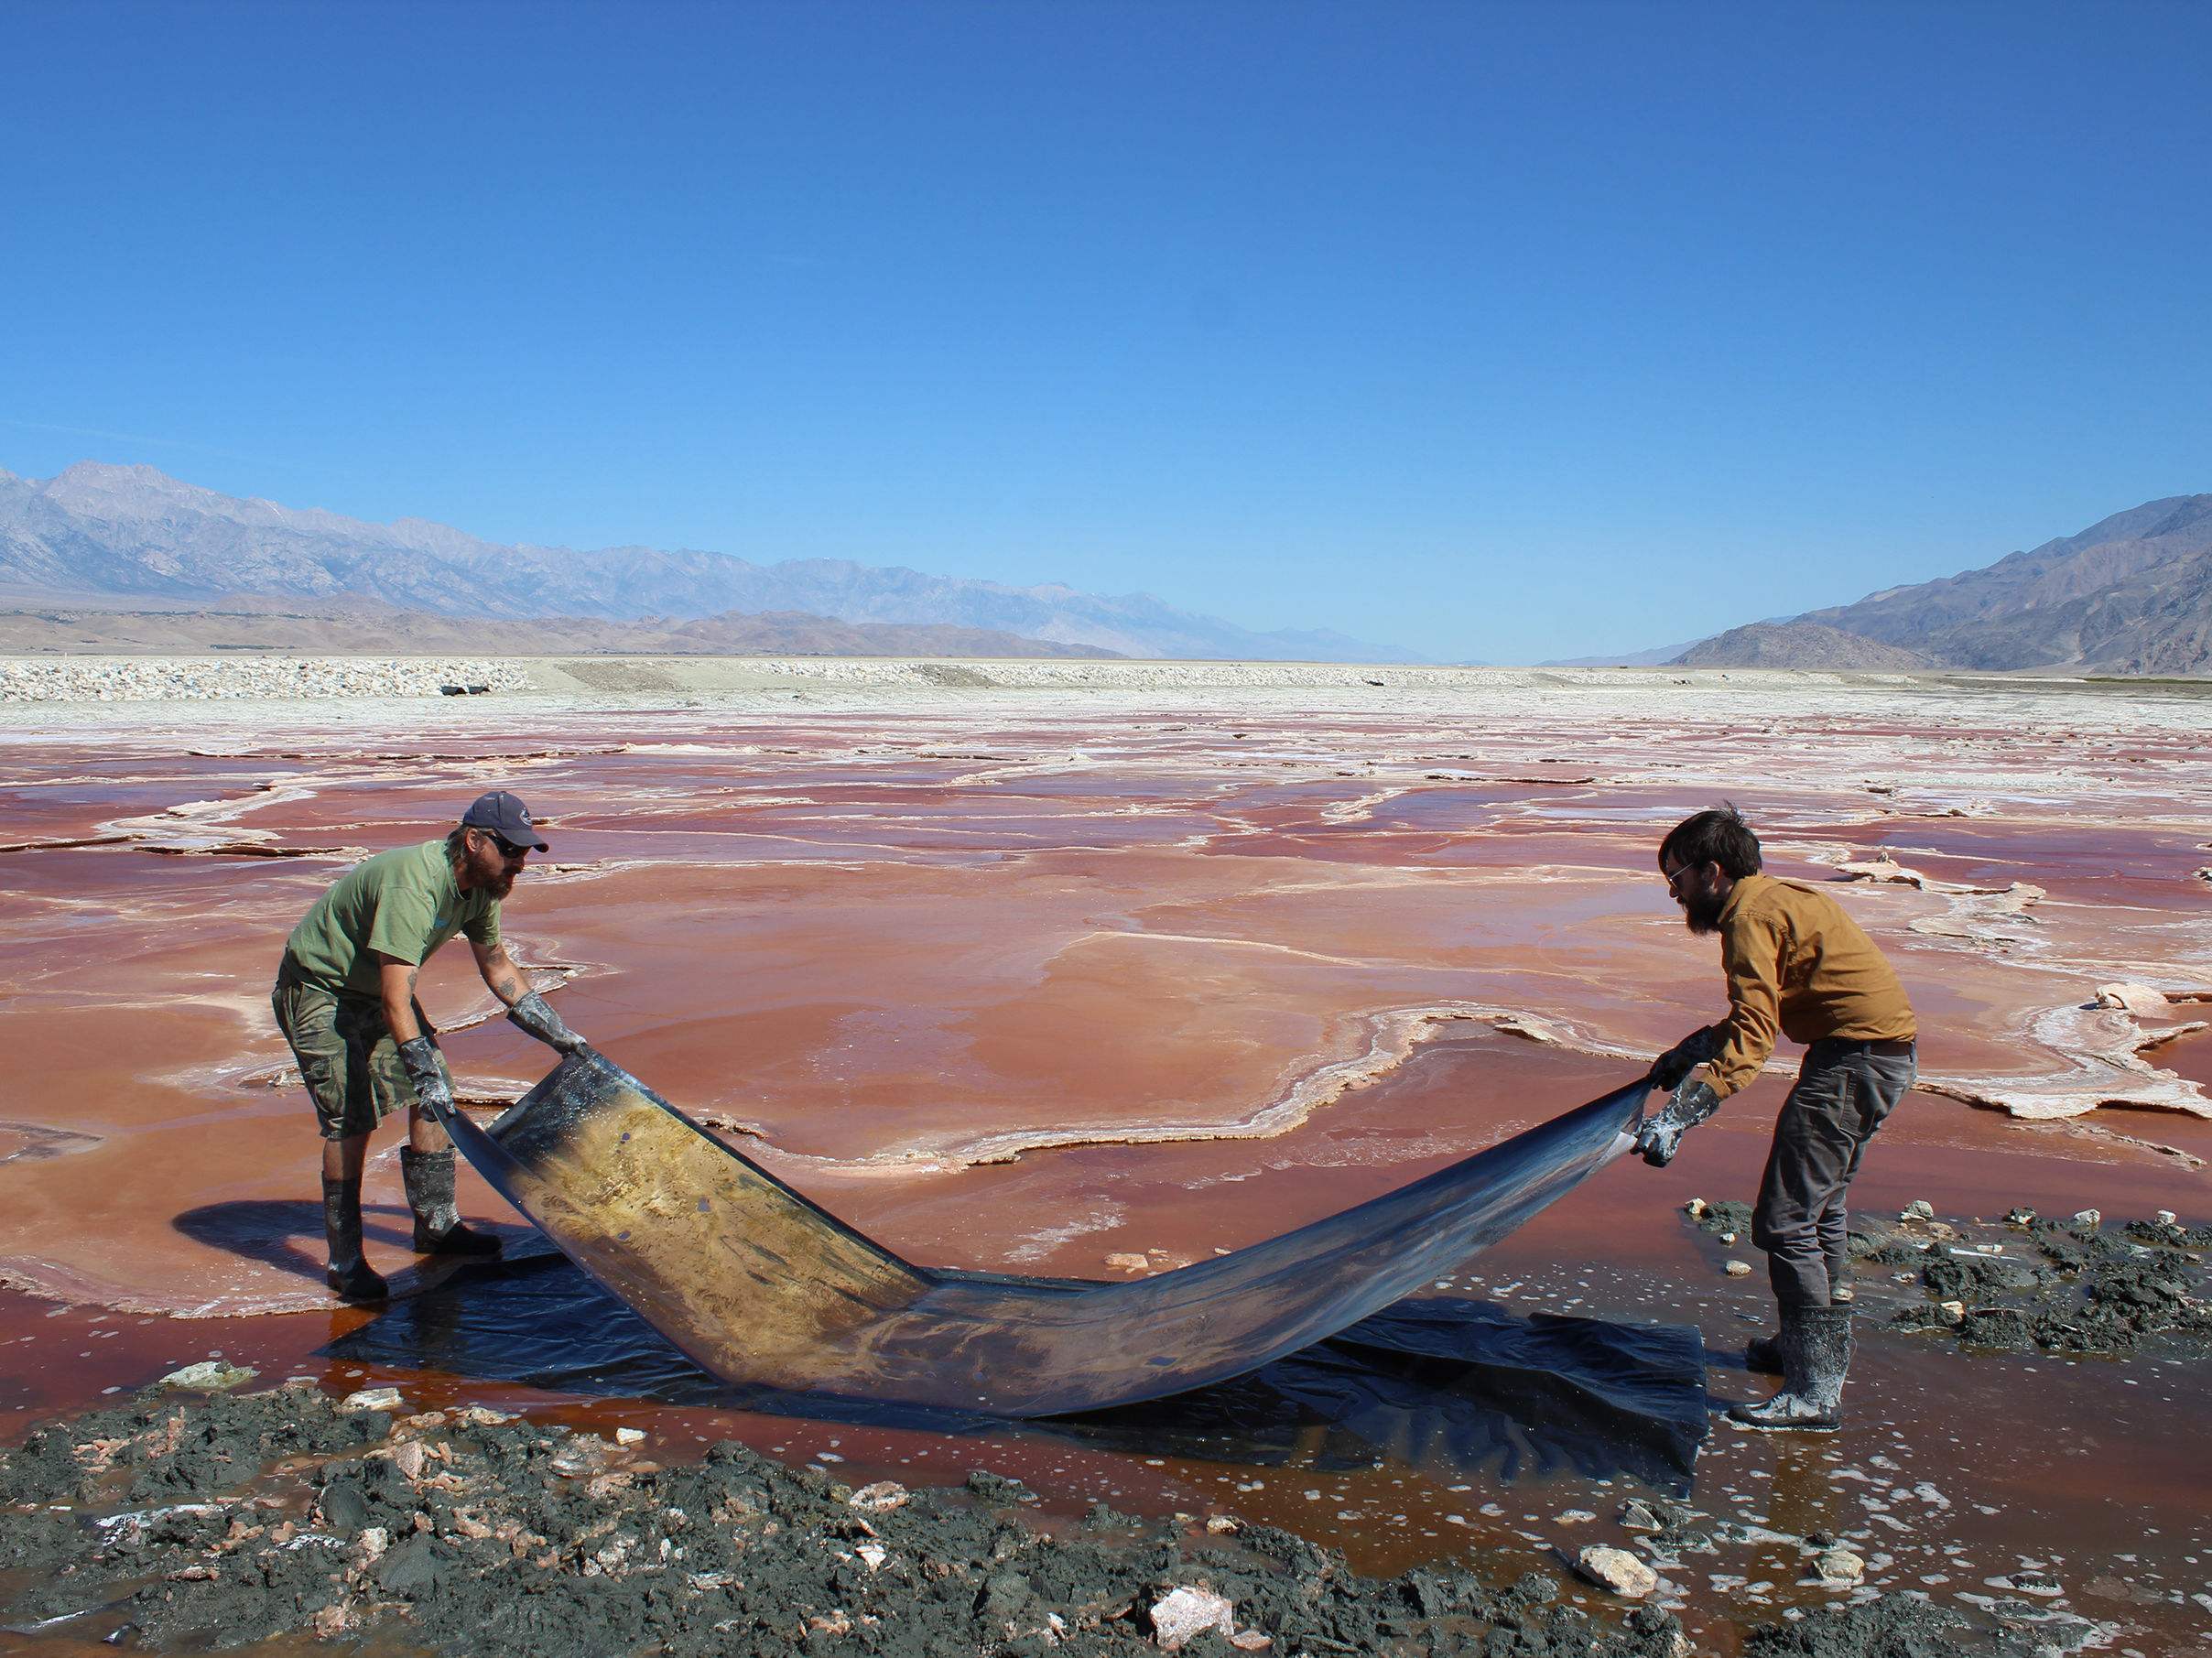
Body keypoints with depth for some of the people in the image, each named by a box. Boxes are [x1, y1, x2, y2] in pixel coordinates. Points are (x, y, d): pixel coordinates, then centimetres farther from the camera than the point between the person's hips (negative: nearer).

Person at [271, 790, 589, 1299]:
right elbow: (394, 1002, -39)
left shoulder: (480, 886, -7)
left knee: (434, 1098, 6)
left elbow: (497, 966, 9)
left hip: (379, 987, 9)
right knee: (350, 1119, -13)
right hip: (319, 989, -9)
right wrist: (424, 1074, -44)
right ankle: (344, 1260, -1)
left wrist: (555, 1032, 11)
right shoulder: (413, 887, -35)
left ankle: (435, 1226, 19)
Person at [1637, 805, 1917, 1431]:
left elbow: (1752, 1040, -26)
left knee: (1784, 1221, -8)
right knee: (1818, 1208, 23)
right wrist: (1690, 1050, 28)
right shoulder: (1778, 898, 16)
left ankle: (1815, 1391, -3)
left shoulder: (1751, 917, -15)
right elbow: (1758, 1016, 24)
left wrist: (1678, 1115, -32)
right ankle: (1820, 1346, 38)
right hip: (1884, 1053, 11)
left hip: (1853, 1061, -11)